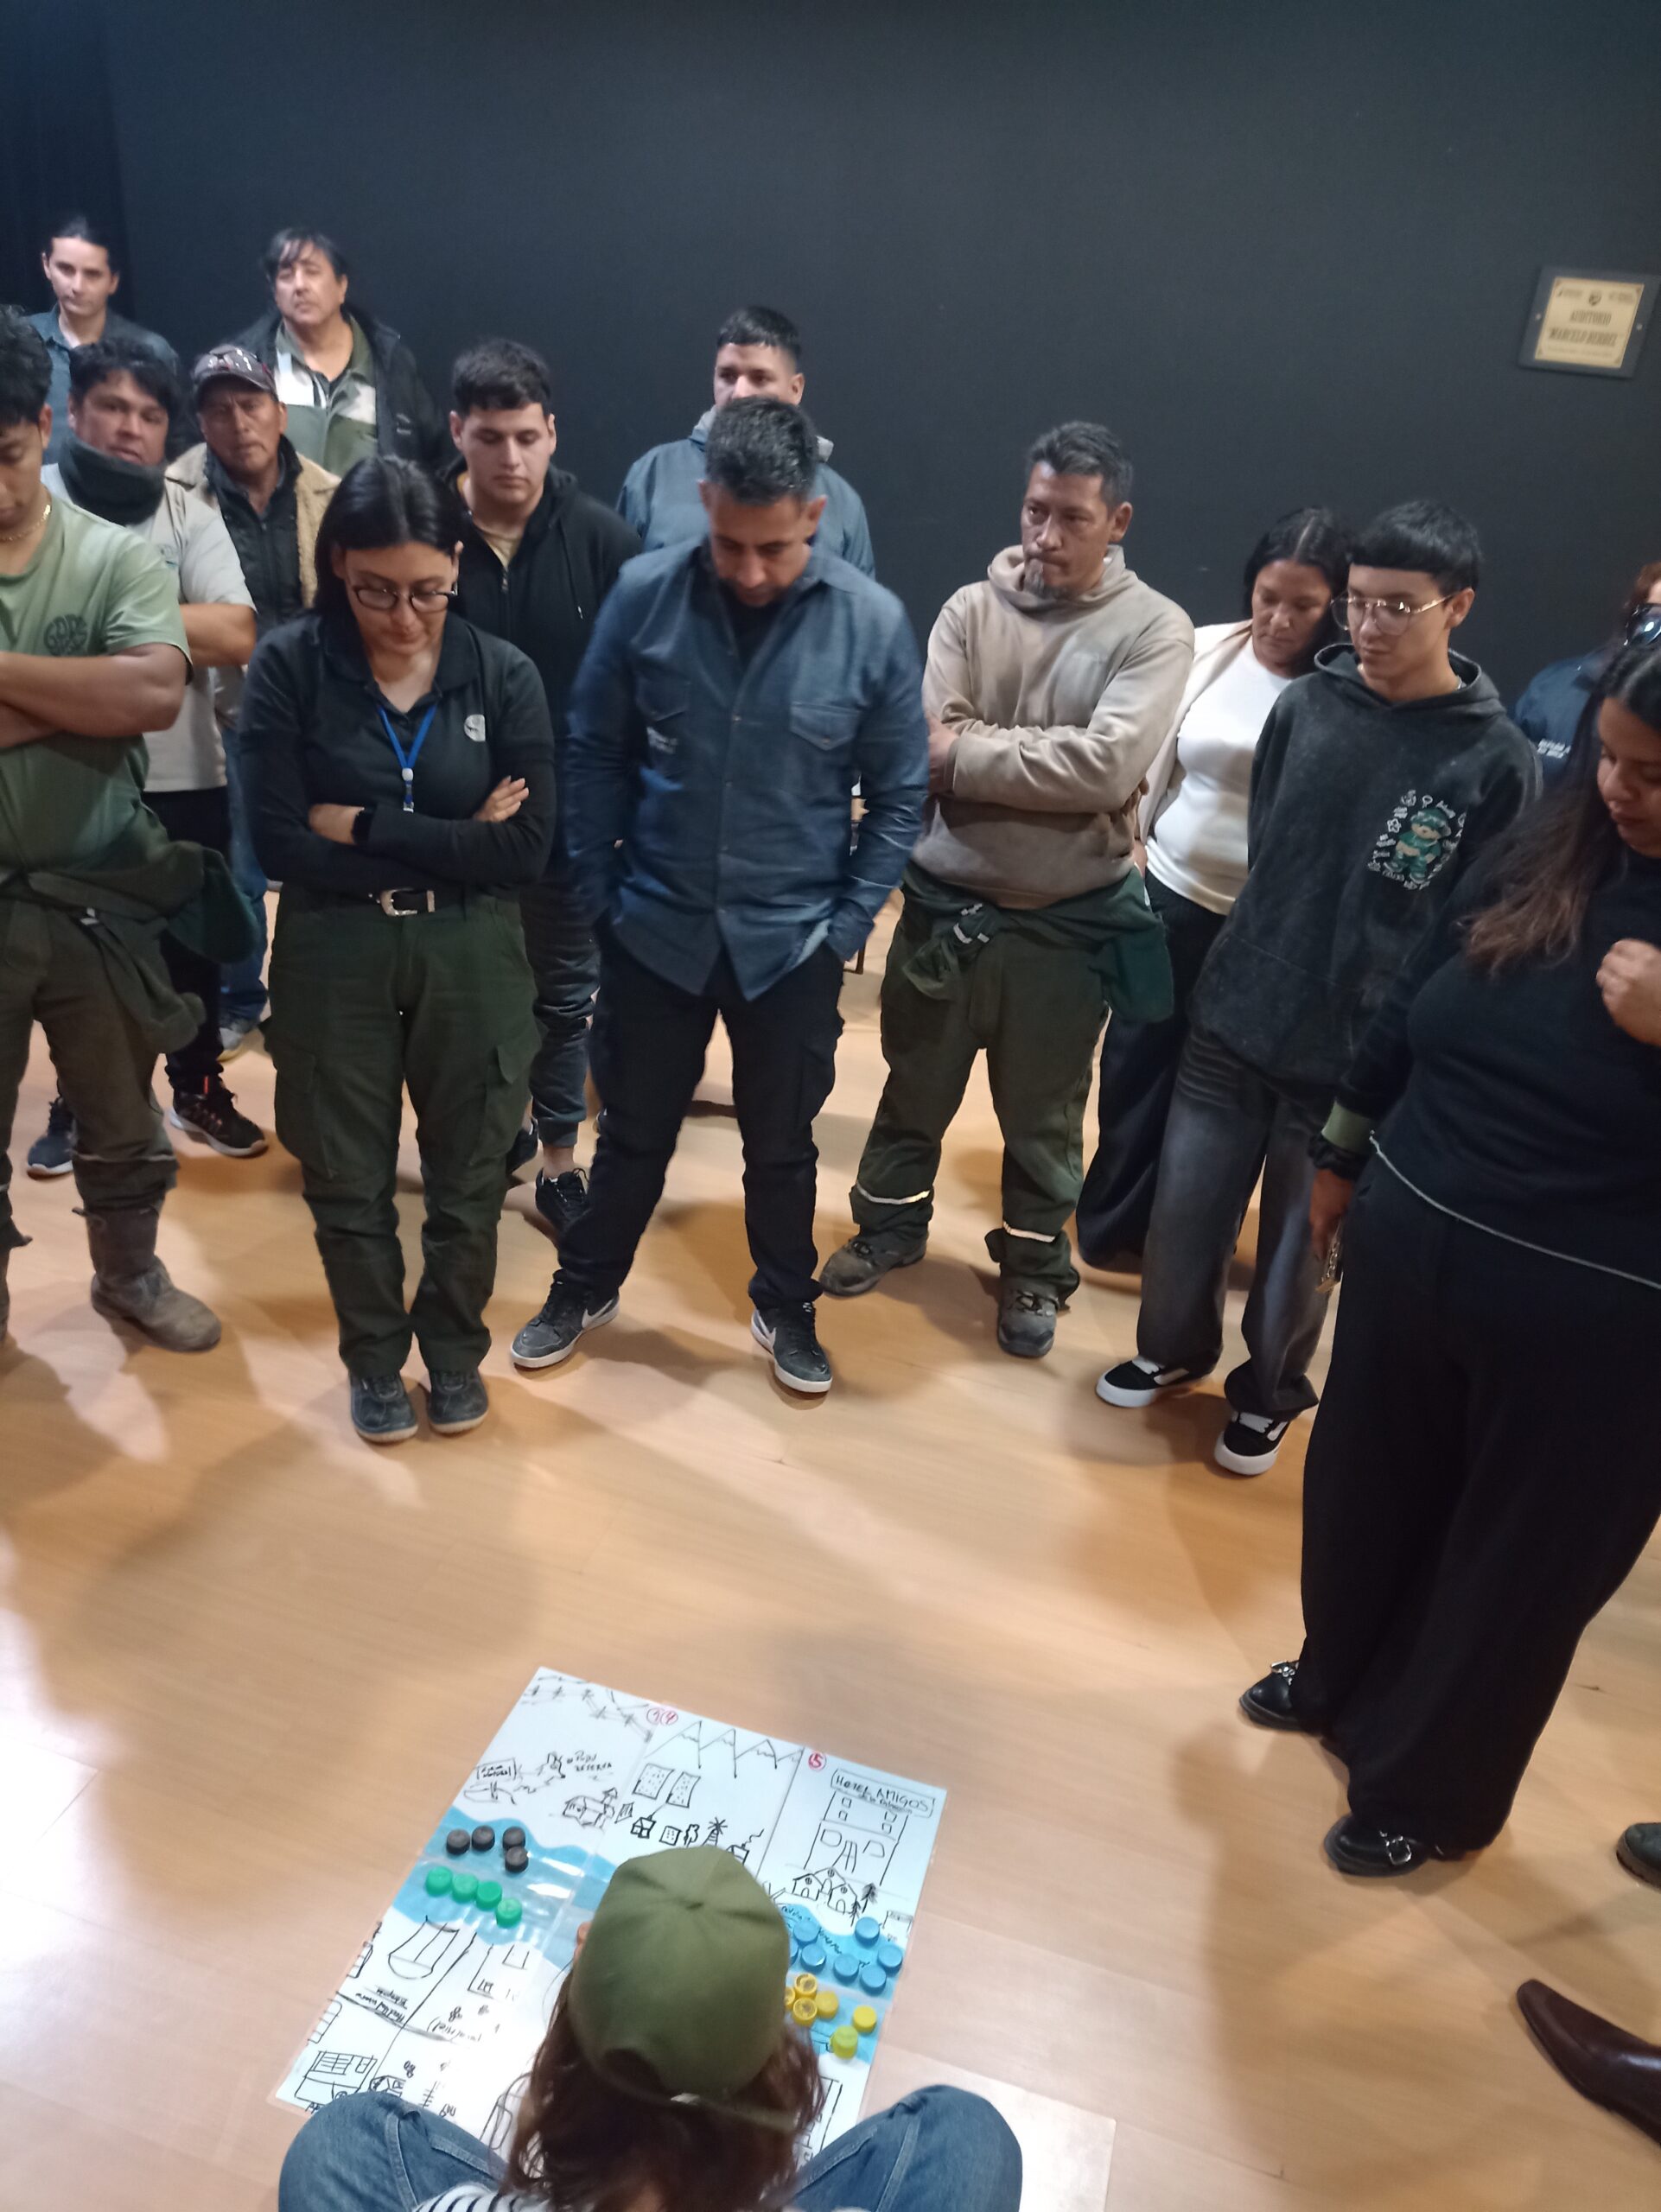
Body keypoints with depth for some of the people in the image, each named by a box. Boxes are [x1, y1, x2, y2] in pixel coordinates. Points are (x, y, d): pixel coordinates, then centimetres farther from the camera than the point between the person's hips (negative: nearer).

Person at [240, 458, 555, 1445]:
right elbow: (283, 846, -15)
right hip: (333, 959, 0)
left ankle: (455, 1348, 39)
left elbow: (526, 851, -13)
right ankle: (376, 1359, 38)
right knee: (348, 1179, 14)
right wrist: (454, 844, -15)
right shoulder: (288, 667, -9)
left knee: (469, 1175, 13)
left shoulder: (504, 674, -6)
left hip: (472, 957, 1)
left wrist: (366, 828, -16)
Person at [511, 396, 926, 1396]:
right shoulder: (645, 594, -10)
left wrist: (847, 925, -5)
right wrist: (601, 894, -2)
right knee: (634, 1130, 17)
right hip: (657, 926, 1)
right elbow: (594, 752, 0)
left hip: (792, 940, 0)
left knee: (781, 1145, 16)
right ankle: (586, 1288, 41)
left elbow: (900, 792, -3)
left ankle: (787, 1310, 40)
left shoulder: (874, 622, -11)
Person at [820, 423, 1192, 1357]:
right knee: (916, 1084, 19)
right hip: (945, 900, 2)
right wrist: (1037, 759, -23)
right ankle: (892, 1222, 43)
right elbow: (925, 744, -12)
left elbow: (1108, 766, -22)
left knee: (1044, 1114, 14)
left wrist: (969, 753, -17)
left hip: (1069, 920, -2)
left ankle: (1035, 1266, 36)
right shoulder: (972, 608, -1)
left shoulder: (1155, 629, -8)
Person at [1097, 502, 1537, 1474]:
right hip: (1235, 1022, 3)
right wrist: (1252, 969, 9)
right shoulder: (1305, 705, -1)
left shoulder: (1498, 761, -10)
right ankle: (1172, 1350, 39)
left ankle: (1269, 1394, 37)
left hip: (1363, 1057, -2)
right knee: (1184, 1213, 11)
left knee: (1301, 1245, 11)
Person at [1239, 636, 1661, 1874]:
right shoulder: (1546, 857, -1)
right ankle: (1339, 1684, 53)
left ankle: (1432, 1793, 41)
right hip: (1409, 1249, 5)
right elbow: (1411, 1011, 11)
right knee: (1365, 1500, 24)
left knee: (1513, 1570, 16)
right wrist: (1341, 1158, 18)